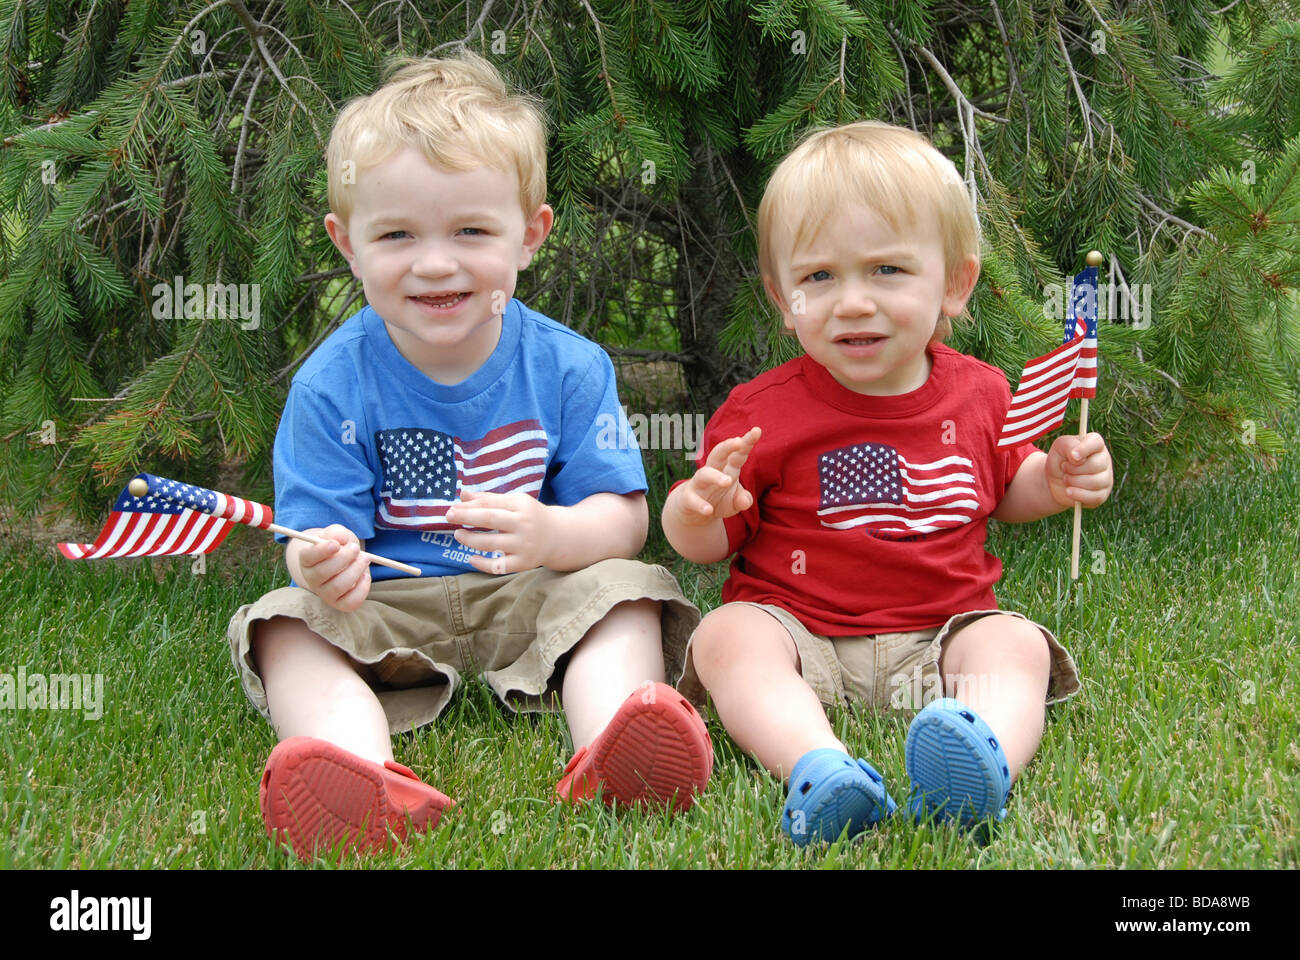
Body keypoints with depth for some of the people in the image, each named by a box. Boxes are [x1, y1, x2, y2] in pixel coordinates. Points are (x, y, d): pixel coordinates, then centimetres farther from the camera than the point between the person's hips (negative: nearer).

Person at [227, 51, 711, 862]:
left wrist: (549, 534, -32)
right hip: (385, 613, 0)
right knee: (287, 623, -25)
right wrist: (326, 565, -36)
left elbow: (623, 519, -8)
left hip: (531, 599, 1)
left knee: (624, 588, -24)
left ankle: (609, 754, -50)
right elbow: (320, 532, -10)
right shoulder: (331, 385, -6)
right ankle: (368, 779, -52)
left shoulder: (568, 367, -5)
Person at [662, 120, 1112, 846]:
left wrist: (1056, 481, 4)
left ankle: (989, 761, -53)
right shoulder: (763, 413, -4)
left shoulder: (978, 394, 6)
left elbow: (1003, 489, 27)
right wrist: (698, 510, -22)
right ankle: (818, 767, -55)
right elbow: (707, 545, 2)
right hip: (798, 629, -2)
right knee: (728, 637, -29)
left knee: (1016, 644, -24)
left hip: (940, 636, 2)